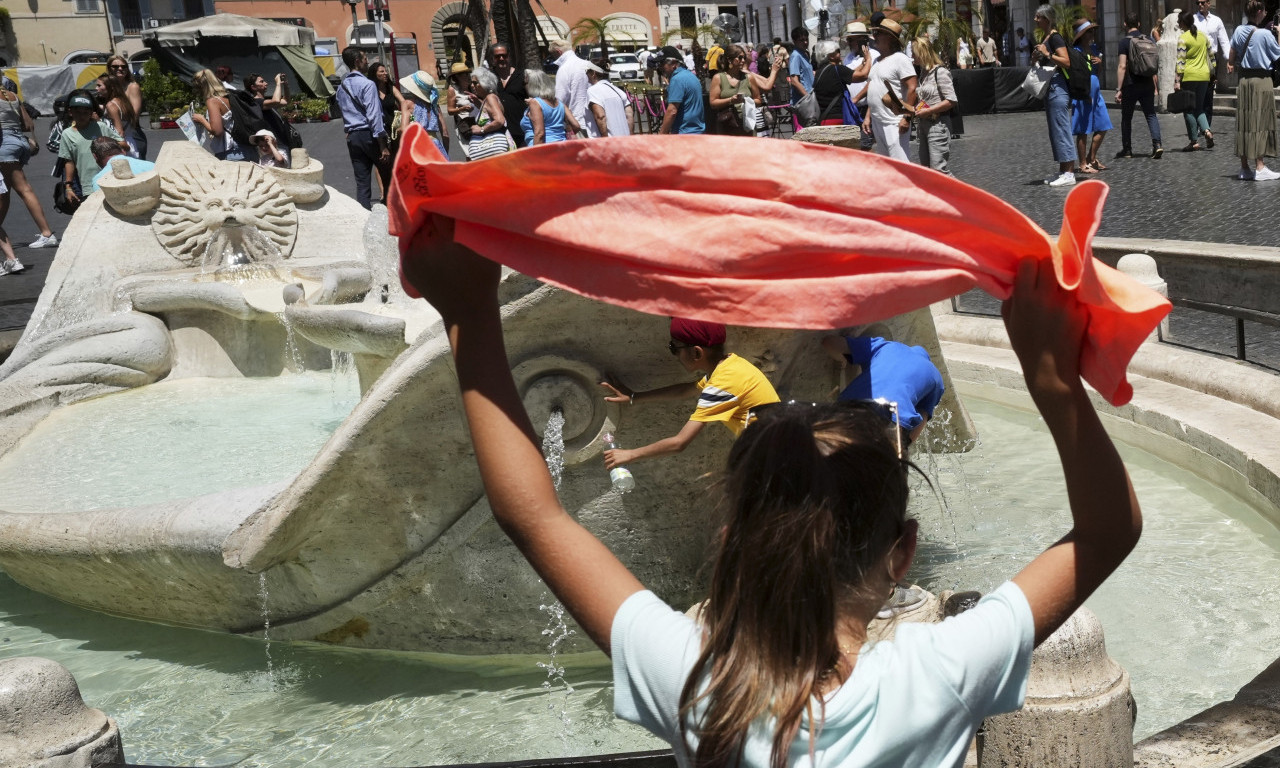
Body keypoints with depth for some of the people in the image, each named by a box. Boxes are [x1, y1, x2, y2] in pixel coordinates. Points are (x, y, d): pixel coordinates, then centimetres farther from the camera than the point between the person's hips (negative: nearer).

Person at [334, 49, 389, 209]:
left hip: (352, 136, 7)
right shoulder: (367, 84, -11)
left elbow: (344, 112, 16)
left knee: (362, 183, 4)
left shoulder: (341, 87, 13)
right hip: (369, 135, -7)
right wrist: (383, 146, -17)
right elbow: (374, 116, -17)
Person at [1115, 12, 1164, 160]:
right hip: (1147, 84, 4)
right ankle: (1157, 144, -11)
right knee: (1151, 114, 6)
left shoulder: (1124, 42, -8)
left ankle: (1127, 149, 14)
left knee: (1126, 117, 8)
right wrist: (1154, 86, 17)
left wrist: (1119, 89, -13)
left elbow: (1122, 66, -14)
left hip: (1130, 86, -4)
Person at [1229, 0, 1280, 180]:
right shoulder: (1265, 34, -12)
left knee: (1244, 123, 8)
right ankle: (1259, 168, -2)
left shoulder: (1239, 31, 4)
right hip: (1262, 81, -6)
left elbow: (1232, 60, 9)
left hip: (1244, 80, 6)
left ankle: (1245, 168, 10)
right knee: (1260, 123, -2)